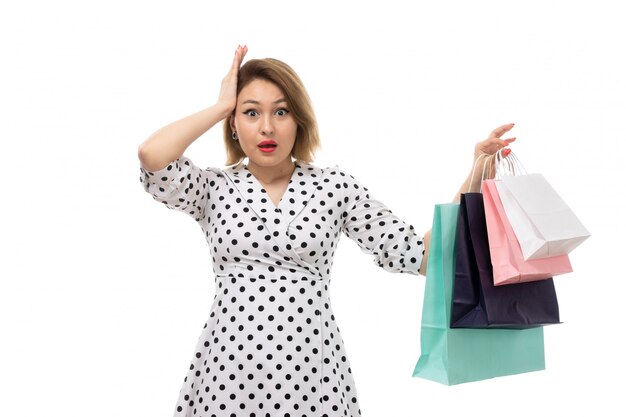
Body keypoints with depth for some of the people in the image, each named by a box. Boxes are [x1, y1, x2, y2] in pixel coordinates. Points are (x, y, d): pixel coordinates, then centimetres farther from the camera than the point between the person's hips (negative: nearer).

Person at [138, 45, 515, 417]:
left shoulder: (335, 186, 1)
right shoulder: (214, 188, 2)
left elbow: (417, 256, -1)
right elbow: (151, 154, -17)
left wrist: (473, 183, -9)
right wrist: (222, 105, -5)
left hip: (312, 372, 1)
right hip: (230, 370, 0)